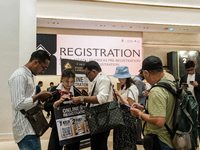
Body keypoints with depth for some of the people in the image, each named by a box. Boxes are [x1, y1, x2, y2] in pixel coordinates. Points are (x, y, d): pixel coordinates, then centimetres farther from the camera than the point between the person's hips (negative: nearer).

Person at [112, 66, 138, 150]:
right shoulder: (122, 88, 13)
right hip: (121, 115, 9)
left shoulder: (132, 88, -14)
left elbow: (130, 105, -18)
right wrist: (115, 96, 1)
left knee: (127, 142, 1)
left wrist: (119, 95, -16)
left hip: (128, 117, -9)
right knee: (119, 140, 15)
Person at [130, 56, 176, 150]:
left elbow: (159, 122, -31)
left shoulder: (157, 91, -25)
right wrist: (144, 109, 11)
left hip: (160, 142, -9)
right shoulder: (171, 84, 5)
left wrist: (140, 114, -16)